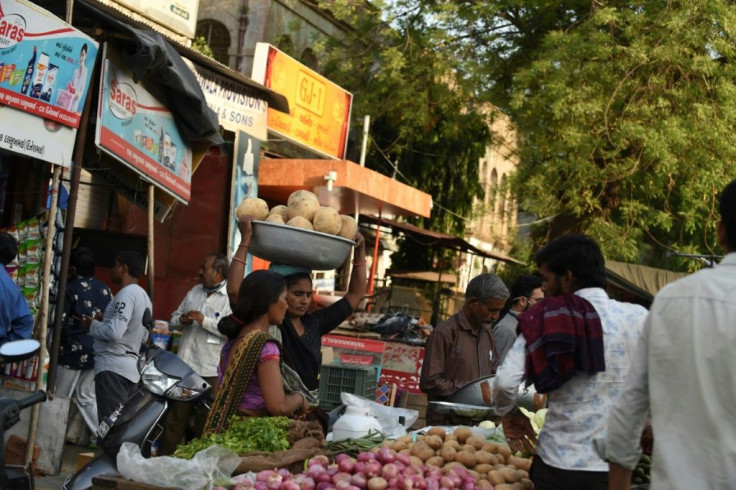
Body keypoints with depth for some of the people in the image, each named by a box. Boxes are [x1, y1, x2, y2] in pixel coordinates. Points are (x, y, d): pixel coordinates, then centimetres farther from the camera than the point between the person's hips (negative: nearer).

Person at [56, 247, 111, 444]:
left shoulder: (71, 289, -10)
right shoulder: (105, 289, 5)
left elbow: (60, 322, -11)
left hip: (74, 350, -5)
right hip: (97, 351, 6)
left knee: (61, 398, 7)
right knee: (87, 397, 14)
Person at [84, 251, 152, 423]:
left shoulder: (127, 294, -13)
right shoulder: (144, 297, 16)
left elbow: (114, 333, -22)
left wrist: (93, 325, -4)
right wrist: (103, 322, 22)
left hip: (113, 367, -9)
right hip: (131, 367, 9)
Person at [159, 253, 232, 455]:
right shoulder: (194, 291, 13)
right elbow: (173, 320, 19)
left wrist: (204, 320, -21)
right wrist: (182, 319, -4)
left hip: (210, 370, -6)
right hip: (184, 365, 6)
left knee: (204, 420, 5)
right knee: (175, 416, 12)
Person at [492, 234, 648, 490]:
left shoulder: (546, 319, -6)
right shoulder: (638, 318, -5)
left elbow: (505, 382, -15)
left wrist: (509, 413, 5)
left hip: (556, 462, 0)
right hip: (612, 467, 1)